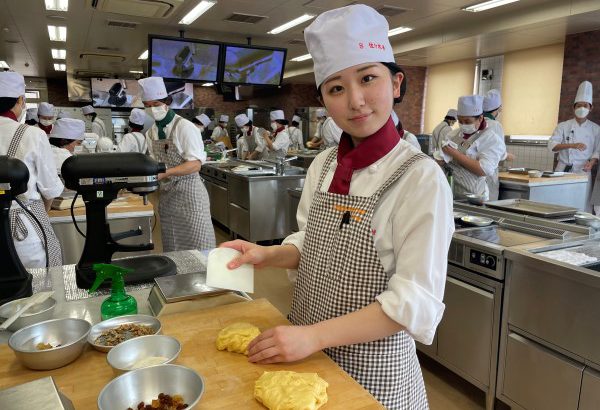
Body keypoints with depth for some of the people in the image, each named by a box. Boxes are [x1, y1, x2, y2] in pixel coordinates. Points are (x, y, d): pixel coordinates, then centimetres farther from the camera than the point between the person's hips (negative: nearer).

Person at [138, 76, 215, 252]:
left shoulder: (185, 127, -12)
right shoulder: (151, 132, 9)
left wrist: (164, 173, -28)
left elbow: (195, 164, -19)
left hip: (188, 193, -6)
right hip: (166, 196, 7)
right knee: (171, 248, 14)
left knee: (196, 247, -3)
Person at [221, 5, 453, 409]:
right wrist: (267, 255, -9)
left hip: (372, 366, -5)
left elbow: (414, 301, -21)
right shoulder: (323, 165, -3)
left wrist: (313, 335, -25)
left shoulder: (421, 178, -20)